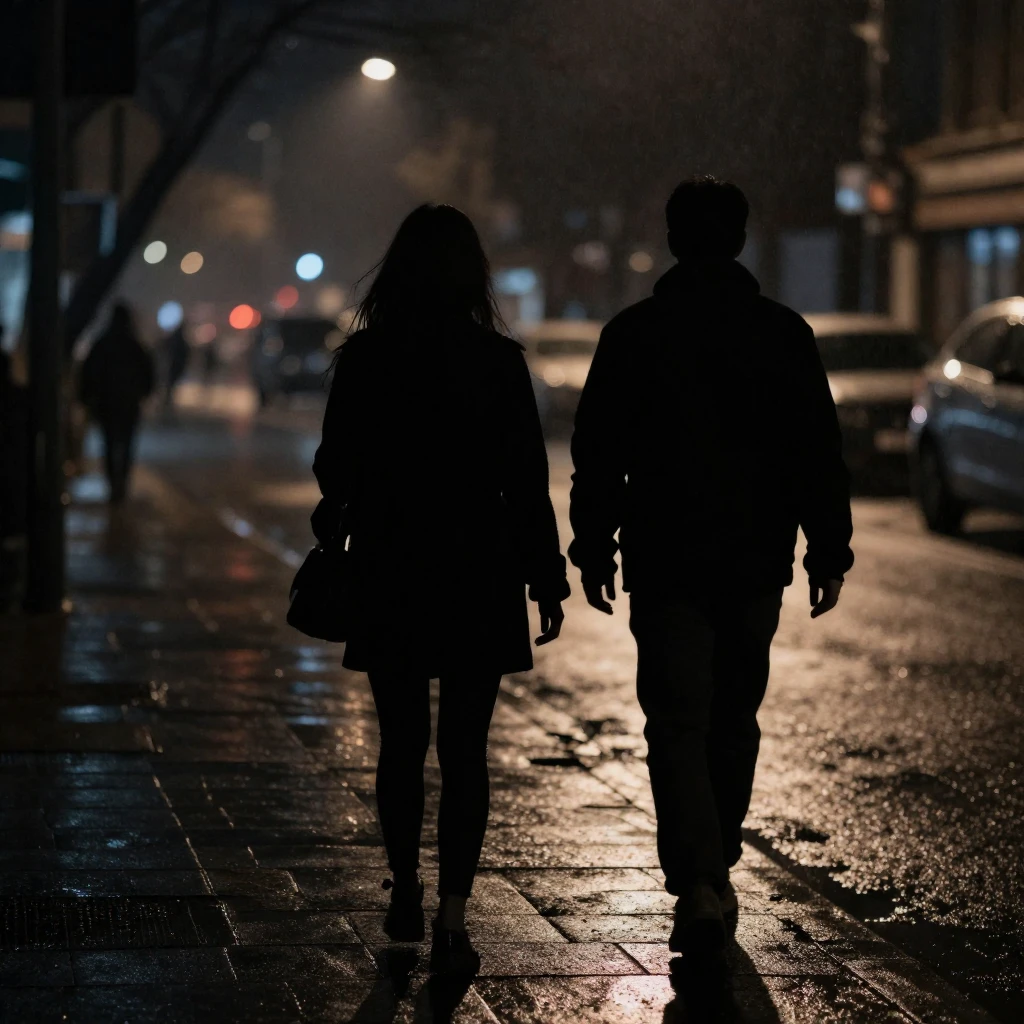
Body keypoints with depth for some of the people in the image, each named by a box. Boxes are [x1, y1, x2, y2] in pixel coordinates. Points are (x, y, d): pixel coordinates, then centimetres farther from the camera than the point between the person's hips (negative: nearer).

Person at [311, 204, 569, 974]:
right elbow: (528, 483, -5)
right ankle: (452, 918, -5)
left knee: (402, 743, 15)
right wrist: (547, 582, 2)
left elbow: (337, 470, 2)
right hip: (479, 580, -1)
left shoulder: (364, 358, -4)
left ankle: (406, 896, 26)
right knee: (465, 751, 2)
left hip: (389, 579, 1)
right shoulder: (499, 362, -6)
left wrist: (333, 534, 21)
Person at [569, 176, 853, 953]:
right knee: (735, 719, 17)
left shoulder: (633, 334, -3)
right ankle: (714, 867, 28)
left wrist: (594, 548, 7)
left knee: (678, 725, -3)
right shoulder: (785, 334, 1)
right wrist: (829, 552, 6)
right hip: (757, 562, 2)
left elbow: (598, 455, -1)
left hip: (666, 564, -2)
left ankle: (699, 882, -17)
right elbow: (820, 452, 1)